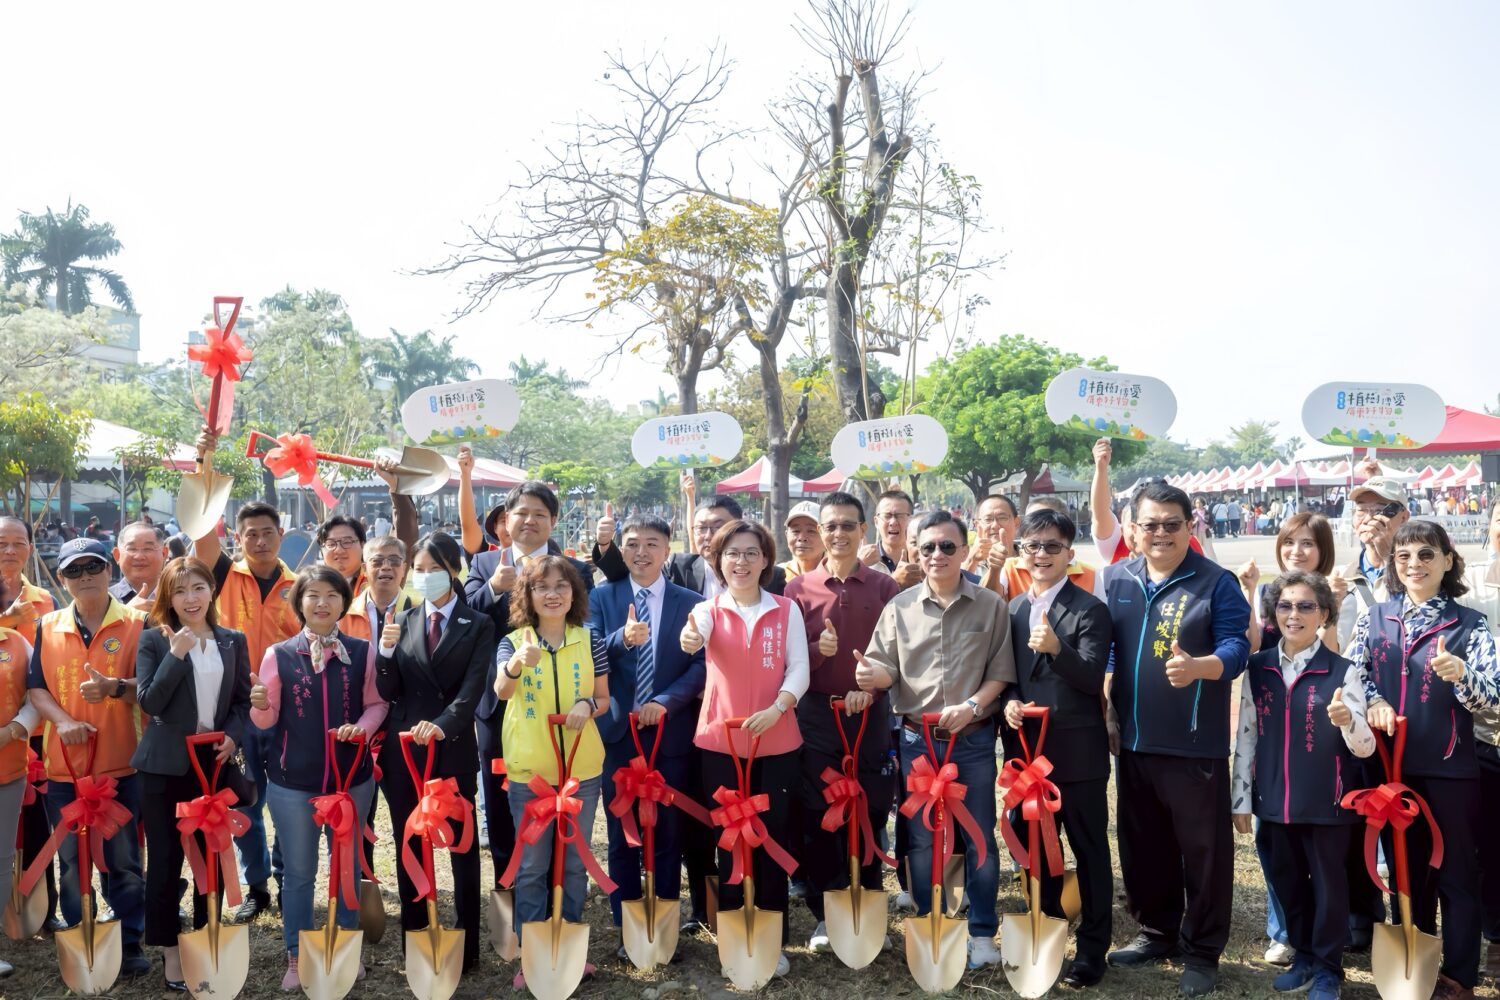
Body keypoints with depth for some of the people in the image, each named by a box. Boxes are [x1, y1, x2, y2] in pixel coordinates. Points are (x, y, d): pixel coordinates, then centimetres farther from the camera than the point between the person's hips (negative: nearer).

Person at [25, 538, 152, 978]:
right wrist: (63, 721, -14)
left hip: (120, 764, -2)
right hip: (64, 765, 2)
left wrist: (115, 688, -25)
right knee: (71, 862, 12)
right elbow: (36, 687, 5)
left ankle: (129, 943, 19)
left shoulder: (136, 624, -2)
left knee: (123, 860, 7)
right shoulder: (48, 627, 6)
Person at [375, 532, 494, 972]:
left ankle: (466, 944, 15)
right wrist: (386, 650, -14)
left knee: (462, 845, 6)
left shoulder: (478, 625, -2)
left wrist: (442, 725, -30)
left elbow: (472, 689, -13)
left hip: (453, 748, -3)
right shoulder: (402, 621, 7)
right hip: (403, 748, 3)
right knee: (409, 846, 10)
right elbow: (388, 693, 4)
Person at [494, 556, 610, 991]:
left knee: (574, 863, 14)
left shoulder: (590, 640, -2)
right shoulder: (513, 641, -6)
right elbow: (501, 691, -24)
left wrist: (588, 705, -17)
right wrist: (516, 664, -46)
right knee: (531, 867, 8)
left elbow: (604, 699, 7)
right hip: (528, 770, -1)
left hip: (582, 768, 2)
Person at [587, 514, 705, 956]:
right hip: (618, 730, 1)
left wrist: (665, 702, -17)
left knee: (667, 835, 8)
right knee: (622, 836, 9)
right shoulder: (602, 598, 2)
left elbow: (702, 664, -4)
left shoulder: (690, 602, 1)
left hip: (670, 732, 0)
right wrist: (622, 638, -28)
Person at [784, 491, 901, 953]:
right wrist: (819, 650, -18)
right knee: (819, 816, 4)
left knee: (871, 814, 5)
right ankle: (824, 915, 17)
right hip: (816, 715, 0)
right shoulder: (799, 589, 3)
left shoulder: (884, 587, 3)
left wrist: (869, 686, -14)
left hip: (872, 714, 0)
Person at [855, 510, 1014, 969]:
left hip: (974, 738, -1)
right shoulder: (900, 607, 3)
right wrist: (870, 675, -22)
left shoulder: (991, 606, -1)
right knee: (921, 839, 9)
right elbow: (887, 669, 1)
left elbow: (1000, 673, -2)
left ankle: (982, 932, 21)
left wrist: (971, 706, -17)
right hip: (917, 739, 1)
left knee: (979, 838, 7)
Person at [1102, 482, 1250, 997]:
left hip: (1196, 742, -5)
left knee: (1202, 848, 3)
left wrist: (1196, 667, -36)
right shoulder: (1118, 581, 6)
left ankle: (1202, 951, 17)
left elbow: (1235, 647, -17)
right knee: (1142, 844, 16)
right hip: (1135, 739, 5)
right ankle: (1157, 931, 34)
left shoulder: (1216, 582, -8)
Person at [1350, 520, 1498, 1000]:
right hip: (1392, 764, 3)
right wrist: (1373, 701, -14)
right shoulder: (1375, 617, 4)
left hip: (1450, 768, -3)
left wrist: (1459, 674, -33)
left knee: (1456, 870, 7)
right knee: (1406, 866, 16)